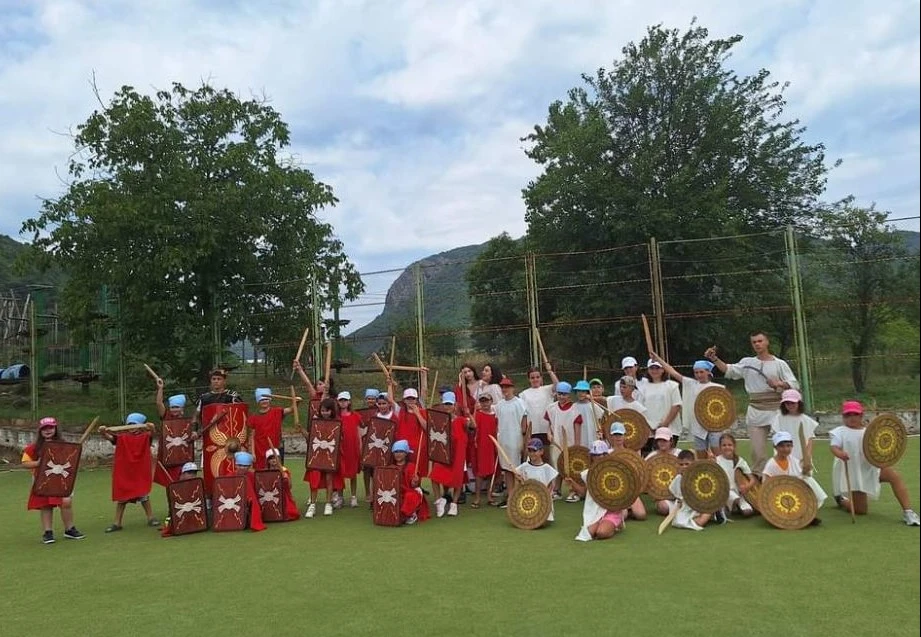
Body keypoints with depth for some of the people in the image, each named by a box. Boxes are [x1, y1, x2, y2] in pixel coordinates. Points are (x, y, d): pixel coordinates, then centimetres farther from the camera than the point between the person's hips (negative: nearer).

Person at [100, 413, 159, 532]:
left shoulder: (146, 437, -3)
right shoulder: (122, 438, 2)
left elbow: (151, 431, -24)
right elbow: (109, 437, -12)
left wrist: (149, 427, -47)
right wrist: (103, 432, -34)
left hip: (141, 472, -2)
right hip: (124, 472, 2)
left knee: (143, 495, 5)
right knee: (121, 496, 10)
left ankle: (151, 518, 21)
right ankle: (117, 523, 20)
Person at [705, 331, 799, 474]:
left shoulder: (779, 364, 3)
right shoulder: (747, 362, 9)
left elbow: (794, 384, 1)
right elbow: (729, 370, 1)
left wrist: (779, 384, -17)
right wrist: (714, 359, -12)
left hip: (776, 411, -2)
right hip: (755, 413, 2)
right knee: (757, 452, 2)